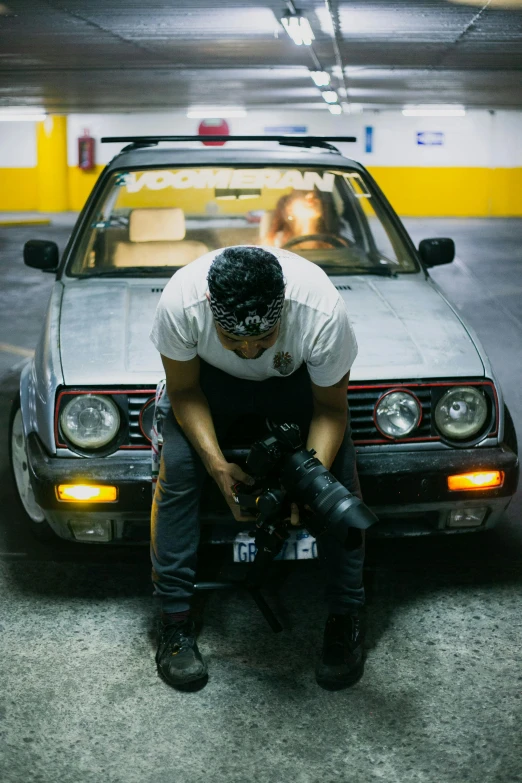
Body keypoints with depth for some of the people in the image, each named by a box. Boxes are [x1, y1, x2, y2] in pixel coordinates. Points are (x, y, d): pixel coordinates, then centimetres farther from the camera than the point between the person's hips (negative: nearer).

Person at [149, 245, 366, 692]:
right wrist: (217, 463, -32)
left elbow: (331, 406, -21)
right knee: (177, 467, -20)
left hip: (299, 379, 0)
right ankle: (175, 620, -7)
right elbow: (184, 391, -18)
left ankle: (347, 617, -2)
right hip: (211, 378, 1)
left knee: (340, 472, -19)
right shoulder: (180, 302, -37)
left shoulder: (323, 310, -38)